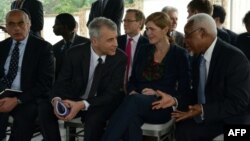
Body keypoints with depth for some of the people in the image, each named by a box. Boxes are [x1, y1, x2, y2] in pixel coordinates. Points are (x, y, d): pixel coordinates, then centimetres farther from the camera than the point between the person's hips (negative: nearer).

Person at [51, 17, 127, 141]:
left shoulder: (120, 58, -14)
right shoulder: (74, 53, -10)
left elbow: (111, 93, -16)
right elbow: (62, 82, -5)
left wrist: (82, 105, -31)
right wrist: (57, 100, -29)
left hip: (101, 104, -2)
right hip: (73, 101, 2)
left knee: (94, 118, -34)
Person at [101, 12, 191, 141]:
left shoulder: (179, 54, 3)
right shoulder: (144, 51, 16)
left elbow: (184, 90, -1)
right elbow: (132, 79, 17)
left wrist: (158, 93, -13)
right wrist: (132, 92, -6)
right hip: (137, 103, 3)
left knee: (133, 101, -37)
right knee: (131, 120, -36)